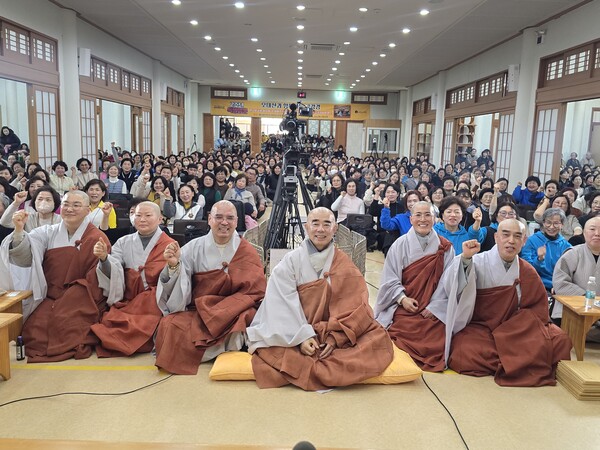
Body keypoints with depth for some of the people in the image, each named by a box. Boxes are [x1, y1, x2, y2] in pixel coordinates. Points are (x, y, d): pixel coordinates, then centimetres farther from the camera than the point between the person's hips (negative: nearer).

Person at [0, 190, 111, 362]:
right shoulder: (48, 233, 11)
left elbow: (96, 281, -6)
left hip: (82, 301, -4)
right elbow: (24, 257, -6)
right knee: (35, 330, -18)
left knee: (67, 327, -26)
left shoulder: (97, 239, -3)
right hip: (49, 299, 4)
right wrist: (19, 231, -19)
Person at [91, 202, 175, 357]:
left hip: (155, 304, -3)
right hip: (127, 302, 4)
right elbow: (112, 273, -1)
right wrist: (104, 258, -21)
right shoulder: (124, 242, 13)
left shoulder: (170, 245, 2)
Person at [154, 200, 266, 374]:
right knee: (169, 325, -26)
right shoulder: (194, 247, 4)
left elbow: (255, 293, -3)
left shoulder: (247, 253, 2)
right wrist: (173, 265, -27)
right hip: (195, 312, 1)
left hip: (234, 315, -1)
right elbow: (177, 288, -5)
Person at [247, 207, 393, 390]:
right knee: (266, 354, -30)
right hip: (292, 336, -2)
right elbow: (284, 305, -11)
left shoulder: (343, 263, 2)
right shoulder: (291, 261, -3)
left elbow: (354, 305, -5)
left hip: (336, 334, 2)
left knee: (378, 338, -23)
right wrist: (302, 337, -22)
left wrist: (336, 337, -18)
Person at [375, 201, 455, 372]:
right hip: (403, 309, -1)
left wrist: (435, 307, -10)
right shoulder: (400, 245, 1)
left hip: (434, 312, 1)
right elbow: (389, 279, -1)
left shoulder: (445, 247, 2)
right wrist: (402, 298, -16)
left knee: (437, 344, -15)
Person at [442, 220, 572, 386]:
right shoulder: (478, 263, -8)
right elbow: (449, 288, -21)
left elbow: (538, 307, 8)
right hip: (477, 328, -3)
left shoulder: (527, 272, 4)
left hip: (513, 329, 3)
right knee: (467, 353, -32)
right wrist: (465, 259, -36)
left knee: (560, 340, -17)